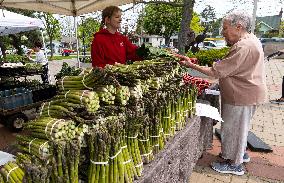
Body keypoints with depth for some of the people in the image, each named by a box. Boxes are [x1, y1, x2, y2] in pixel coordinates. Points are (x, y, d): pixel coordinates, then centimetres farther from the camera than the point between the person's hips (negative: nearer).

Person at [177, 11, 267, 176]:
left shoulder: (243, 48, -28)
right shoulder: (251, 39, 8)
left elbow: (216, 72, -28)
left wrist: (191, 65, -21)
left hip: (242, 96, -10)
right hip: (245, 93, 10)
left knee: (234, 128, 4)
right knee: (239, 126, 24)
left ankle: (235, 164, 21)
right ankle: (241, 153, 43)